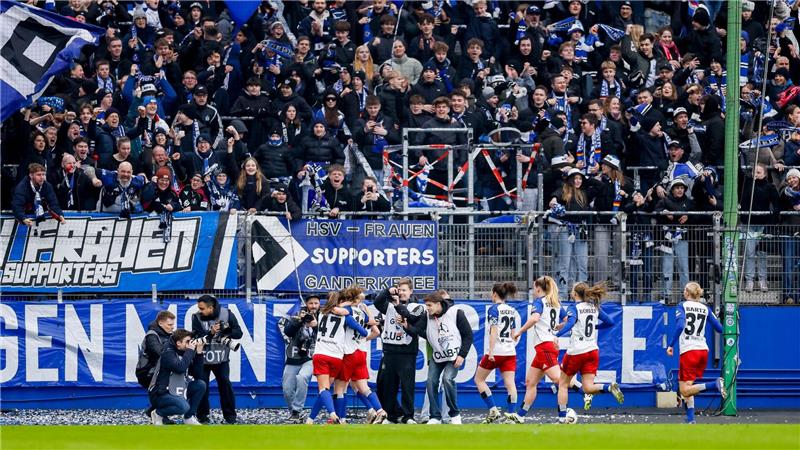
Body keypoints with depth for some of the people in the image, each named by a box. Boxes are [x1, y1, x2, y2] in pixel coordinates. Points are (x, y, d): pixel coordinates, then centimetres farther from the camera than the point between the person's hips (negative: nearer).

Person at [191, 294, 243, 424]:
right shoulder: (197, 318, -8)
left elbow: (238, 333, -6)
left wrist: (226, 330, -24)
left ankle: (230, 416, 3)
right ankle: (202, 416, 10)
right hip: (202, 358, 0)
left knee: (225, 383, -7)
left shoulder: (226, 314, -7)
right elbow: (197, 337, -16)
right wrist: (211, 332, -30)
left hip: (221, 359, 0)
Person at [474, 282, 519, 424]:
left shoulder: (493, 309, -8)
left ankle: (493, 410, 1)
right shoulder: (512, 310, 13)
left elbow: (493, 332, -16)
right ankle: (511, 414, -10)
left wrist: (491, 352, -19)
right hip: (510, 352, 6)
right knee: (510, 383, 0)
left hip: (496, 352, -6)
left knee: (479, 379, 9)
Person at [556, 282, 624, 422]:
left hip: (576, 352, -5)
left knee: (563, 384, 11)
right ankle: (610, 387, -27)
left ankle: (562, 418, 6)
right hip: (592, 351, 5)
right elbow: (610, 322, 14)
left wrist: (556, 335, -37)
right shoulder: (595, 307, 9)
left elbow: (570, 323, -27)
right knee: (588, 387, 1)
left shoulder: (574, 308, -8)